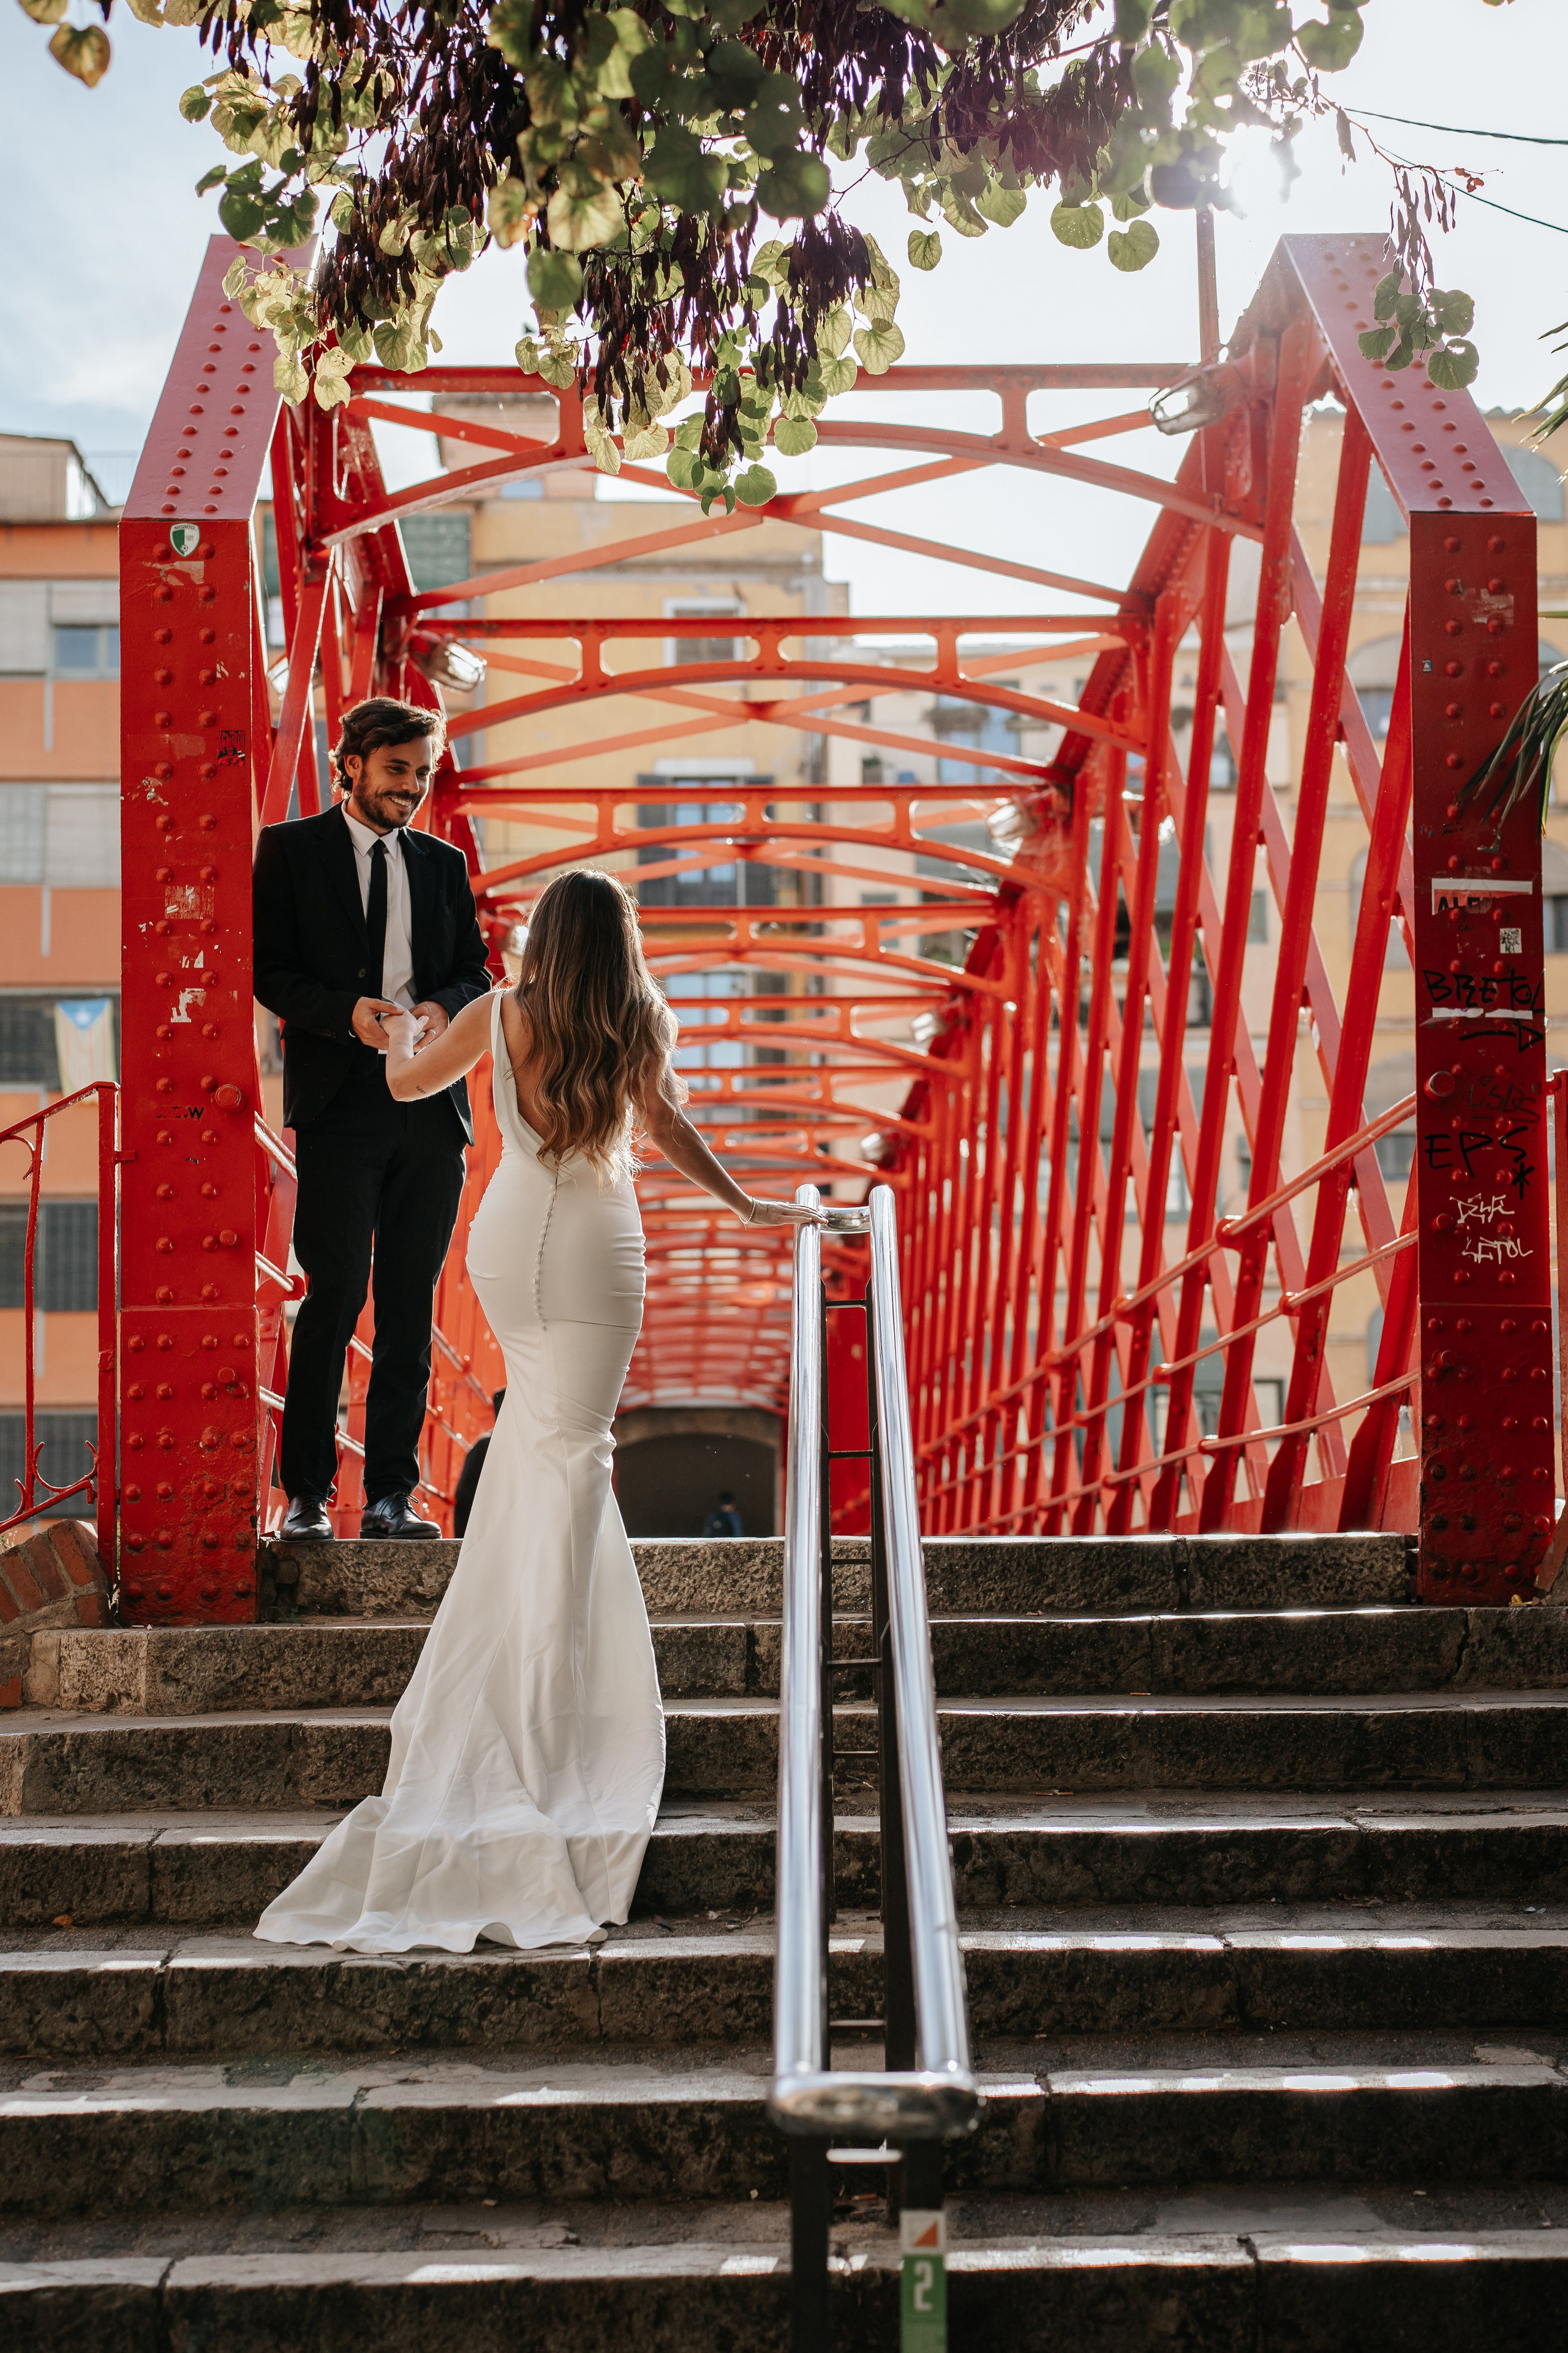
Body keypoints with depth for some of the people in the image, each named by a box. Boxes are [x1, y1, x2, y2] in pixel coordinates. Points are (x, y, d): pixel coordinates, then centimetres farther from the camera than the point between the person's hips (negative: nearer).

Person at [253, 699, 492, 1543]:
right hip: (339, 1102, -4)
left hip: (431, 1106, 4)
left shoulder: (444, 864, 17)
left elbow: (477, 974, 15)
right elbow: (269, 969, -2)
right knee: (334, 1294, -6)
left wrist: (443, 1006, -7)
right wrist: (346, 1012, -17)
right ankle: (305, 1493, 3)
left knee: (410, 1302, 4)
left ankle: (391, 1493, 10)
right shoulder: (289, 849, 6)